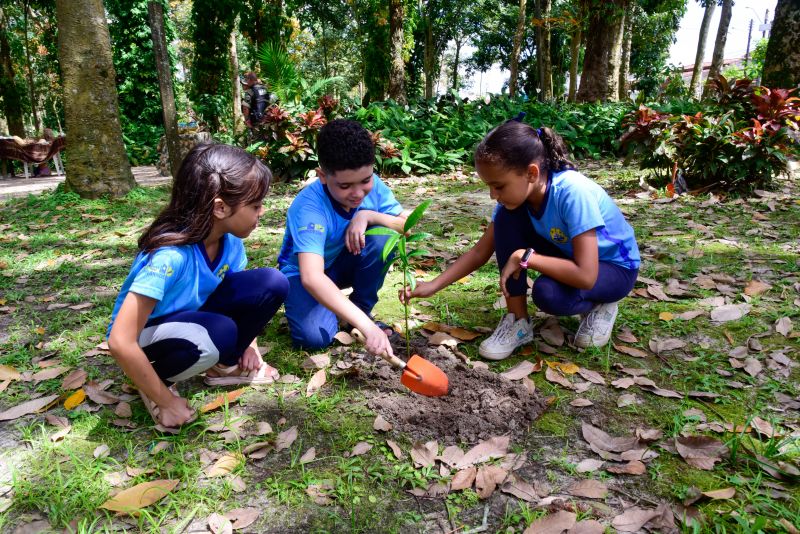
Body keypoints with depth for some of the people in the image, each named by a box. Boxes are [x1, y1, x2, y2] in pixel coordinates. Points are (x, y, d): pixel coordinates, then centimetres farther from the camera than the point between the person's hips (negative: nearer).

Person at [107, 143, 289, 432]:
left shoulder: (229, 238, -14)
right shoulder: (171, 256, -34)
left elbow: (241, 291, 8)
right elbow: (121, 342, -33)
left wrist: (247, 343, -2)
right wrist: (165, 401, -23)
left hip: (192, 315, 6)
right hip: (145, 334, -6)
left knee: (272, 284, -15)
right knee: (218, 334, -38)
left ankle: (225, 365, 5)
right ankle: (157, 383, -6)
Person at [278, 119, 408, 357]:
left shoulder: (372, 184, -19)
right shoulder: (309, 207, -35)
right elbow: (311, 278, -48)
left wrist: (368, 215, -32)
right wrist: (366, 327, -56)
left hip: (344, 264, 4)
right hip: (304, 271, -4)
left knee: (382, 237, -27)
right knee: (314, 336, -30)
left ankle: (362, 307, -5)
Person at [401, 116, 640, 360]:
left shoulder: (573, 193, -36)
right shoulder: (516, 193, -16)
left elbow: (585, 276, -39)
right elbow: (480, 251, -9)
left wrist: (524, 257, -33)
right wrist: (432, 285, -17)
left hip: (616, 266, -6)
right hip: (568, 256, 6)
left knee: (548, 293, -36)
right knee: (507, 218, -19)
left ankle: (600, 306, 0)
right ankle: (518, 322, -9)